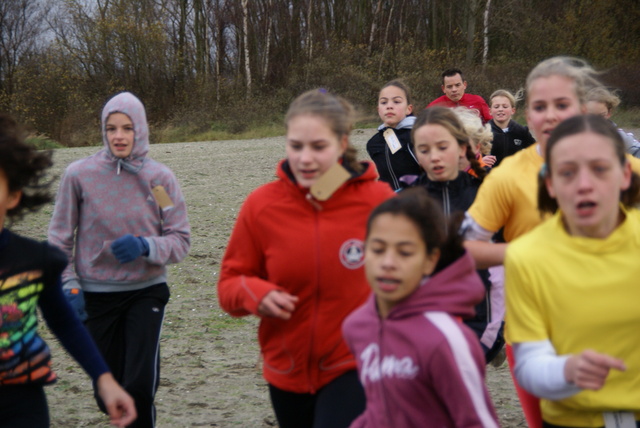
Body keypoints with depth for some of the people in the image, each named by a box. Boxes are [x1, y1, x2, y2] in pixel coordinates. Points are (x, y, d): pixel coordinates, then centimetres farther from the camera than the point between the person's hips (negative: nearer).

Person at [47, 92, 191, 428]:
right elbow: (60, 239, 3)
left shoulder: (159, 177, -6)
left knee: (140, 385, -13)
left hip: (146, 292, -1)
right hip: (96, 296, 1)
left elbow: (180, 240, -3)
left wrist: (146, 246, -21)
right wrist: (69, 286, -6)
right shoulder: (79, 174, -7)